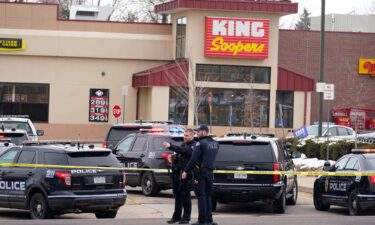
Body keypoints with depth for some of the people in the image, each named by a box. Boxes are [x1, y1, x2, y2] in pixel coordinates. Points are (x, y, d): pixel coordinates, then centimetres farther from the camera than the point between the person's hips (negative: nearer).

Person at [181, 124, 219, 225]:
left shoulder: (201, 143, -14)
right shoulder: (215, 144, 11)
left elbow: (193, 159, -17)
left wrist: (186, 171, -12)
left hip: (200, 172, -7)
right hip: (210, 172, 7)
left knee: (201, 196, -4)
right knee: (208, 196, 13)